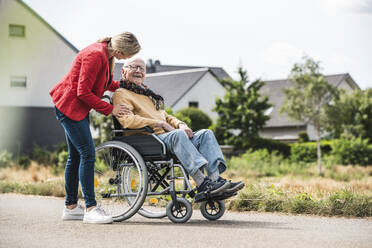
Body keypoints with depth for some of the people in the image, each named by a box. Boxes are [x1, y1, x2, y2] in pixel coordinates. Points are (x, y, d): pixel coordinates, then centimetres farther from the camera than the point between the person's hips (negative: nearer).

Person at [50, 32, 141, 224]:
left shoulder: (106, 54, 4)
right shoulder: (95, 56, -25)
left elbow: (105, 83, 21)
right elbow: (83, 92, -24)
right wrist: (110, 109, -18)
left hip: (78, 108, 10)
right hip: (70, 106, -10)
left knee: (76, 156, 12)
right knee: (87, 154, -14)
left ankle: (71, 207, 18)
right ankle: (90, 208, -14)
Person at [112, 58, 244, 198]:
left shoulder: (147, 93, 34)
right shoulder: (121, 94, 6)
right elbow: (127, 120, -13)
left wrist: (181, 125, 6)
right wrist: (160, 124, -15)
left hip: (167, 136, 8)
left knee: (206, 134, -12)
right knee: (178, 134, -36)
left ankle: (216, 179, -32)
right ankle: (202, 184, -47)